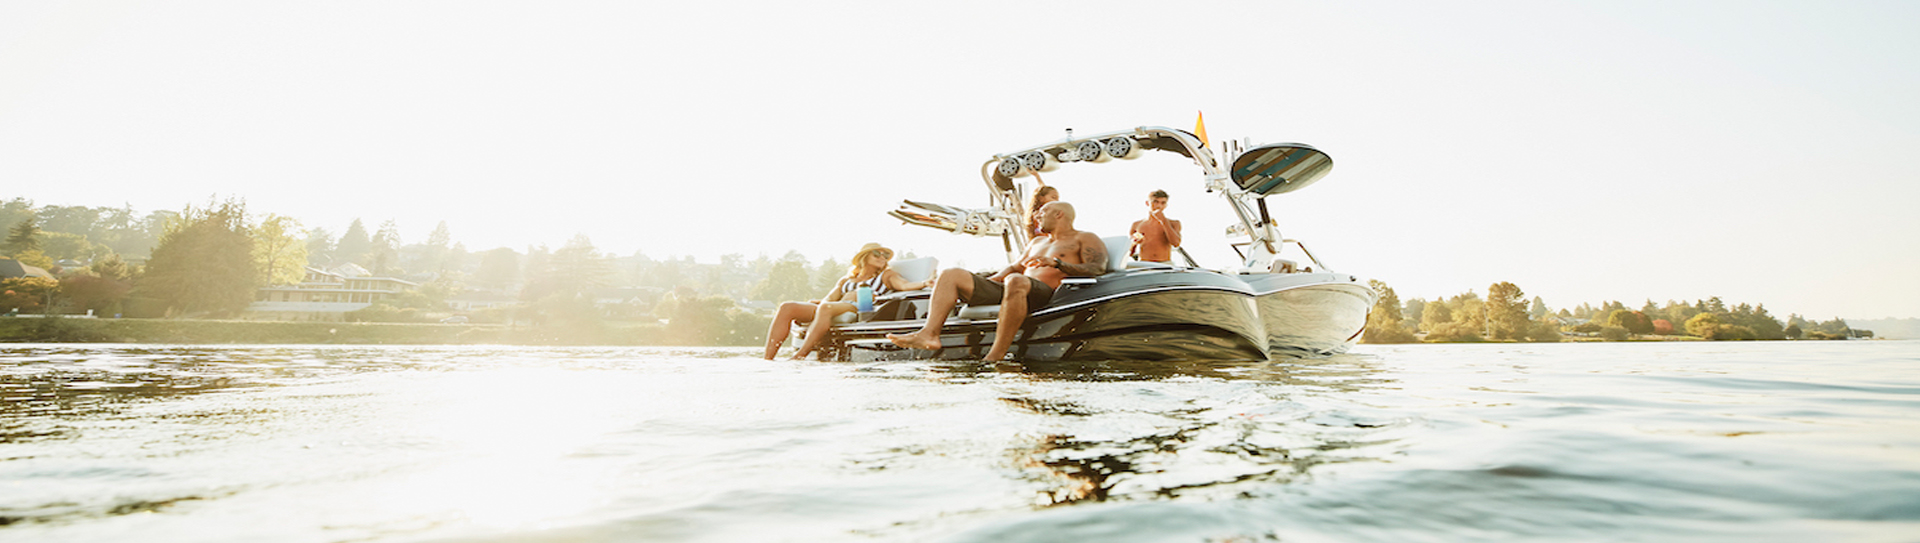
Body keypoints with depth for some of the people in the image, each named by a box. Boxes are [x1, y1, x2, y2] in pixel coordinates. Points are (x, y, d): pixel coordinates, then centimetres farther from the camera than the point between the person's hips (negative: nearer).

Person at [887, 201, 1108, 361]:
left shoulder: (1085, 239, 14)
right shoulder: (1038, 242, 37)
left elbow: (1096, 268, -3)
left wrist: (1056, 263, -15)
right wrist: (990, 280, 19)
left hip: (1044, 291, -7)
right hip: (1008, 289, 8)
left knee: (1016, 281, -44)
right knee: (949, 274, -6)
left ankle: (997, 354, -42)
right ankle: (929, 333, -28)